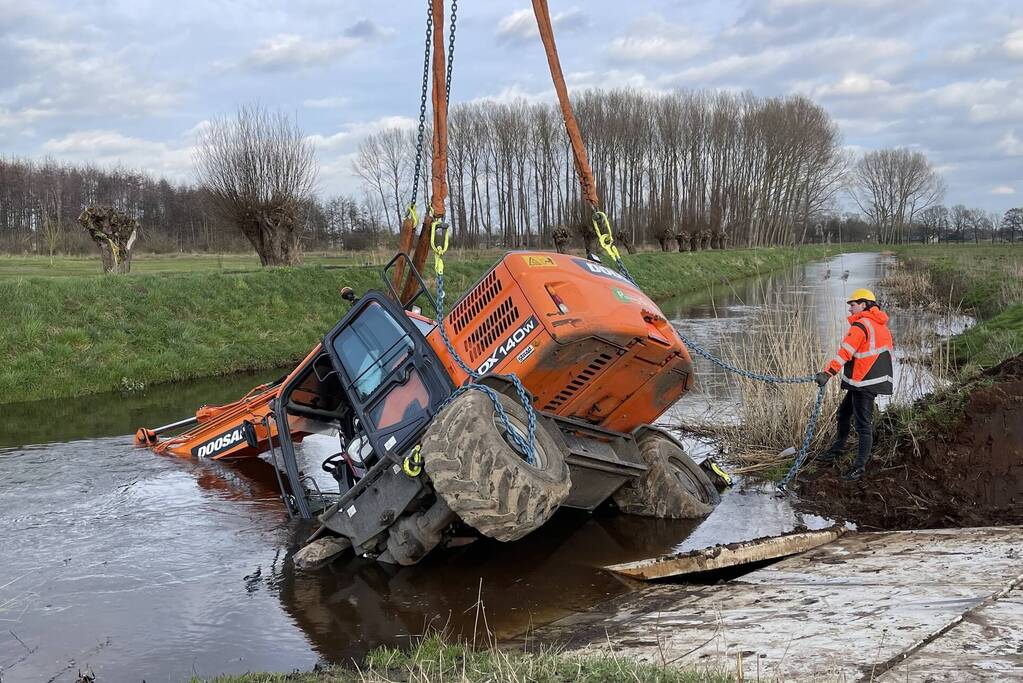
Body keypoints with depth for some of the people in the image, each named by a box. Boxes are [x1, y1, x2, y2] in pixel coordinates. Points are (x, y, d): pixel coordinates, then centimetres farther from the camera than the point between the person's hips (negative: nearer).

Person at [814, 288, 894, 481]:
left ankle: (859, 467, -1)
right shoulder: (880, 324, 15)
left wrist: (827, 373, -28)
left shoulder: (861, 325, -14)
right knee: (844, 412, 23)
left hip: (864, 383, -10)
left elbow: (845, 352, -24)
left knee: (863, 424, -5)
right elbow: (887, 350, 22)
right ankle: (838, 448, 37)